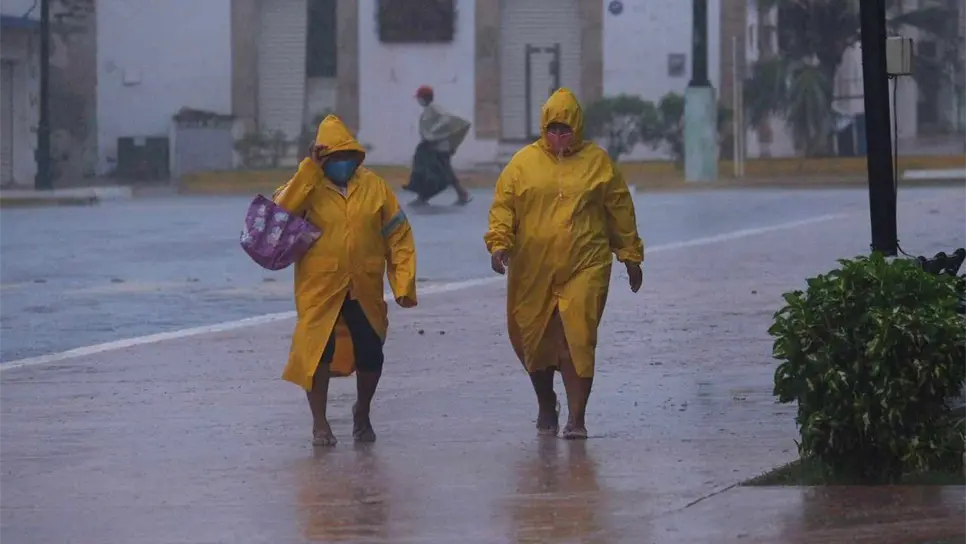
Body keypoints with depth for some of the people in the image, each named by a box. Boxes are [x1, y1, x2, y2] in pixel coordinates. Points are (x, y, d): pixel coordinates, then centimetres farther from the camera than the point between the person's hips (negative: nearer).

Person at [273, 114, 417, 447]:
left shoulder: (373, 187, 3)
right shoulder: (309, 186, -1)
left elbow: (399, 237, 4)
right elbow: (282, 209, -21)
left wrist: (404, 284, -3)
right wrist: (309, 169, -20)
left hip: (365, 291, 2)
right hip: (319, 290, -2)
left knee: (370, 354, 6)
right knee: (317, 353, -5)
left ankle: (362, 414, 33)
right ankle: (319, 424, 10)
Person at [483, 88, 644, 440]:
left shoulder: (597, 162, 6)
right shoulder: (523, 163, 6)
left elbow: (620, 211, 12)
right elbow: (502, 206, 6)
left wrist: (631, 256, 14)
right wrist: (499, 243, -11)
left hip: (585, 268, -2)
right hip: (533, 270, 2)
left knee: (578, 340, -12)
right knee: (533, 341, 11)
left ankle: (576, 418, -11)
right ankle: (546, 406, 35)